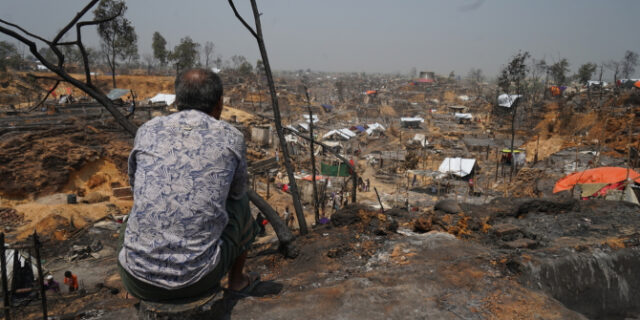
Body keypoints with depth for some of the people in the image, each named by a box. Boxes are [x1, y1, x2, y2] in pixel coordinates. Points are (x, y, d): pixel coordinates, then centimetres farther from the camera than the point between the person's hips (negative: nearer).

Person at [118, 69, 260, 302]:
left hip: (137, 279, 2)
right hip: (198, 278, -2)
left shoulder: (147, 131, 3)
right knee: (240, 204, 26)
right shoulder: (231, 138, -1)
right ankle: (237, 281, 44)